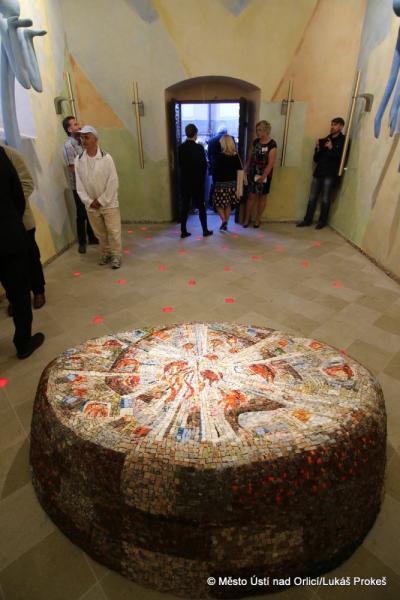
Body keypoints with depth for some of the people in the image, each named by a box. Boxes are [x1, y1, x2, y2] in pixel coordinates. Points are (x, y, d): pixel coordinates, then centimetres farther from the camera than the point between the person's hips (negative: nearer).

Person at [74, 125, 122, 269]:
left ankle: (116, 255, 16)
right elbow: (79, 184, 1)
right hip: (91, 205, 3)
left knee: (113, 232, 1)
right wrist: (89, 201, -9)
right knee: (100, 233, 14)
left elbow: (113, 182, -11)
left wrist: (101, 201, -13)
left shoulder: (106, 158, -9)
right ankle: (105, 253, 31)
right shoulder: (78, 160, -1)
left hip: (109, 203, -3)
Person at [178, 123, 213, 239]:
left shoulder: (181, 147, -1)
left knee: (185, 206, 8)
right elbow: (204, 165, -6)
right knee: (201, 206, 7)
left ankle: (183, 231, 9)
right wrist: (202, 177, 9)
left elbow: (180, 164, 5)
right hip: (197, 181, -3)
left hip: (185, 181, 3)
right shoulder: (199, 147, -11)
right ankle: (205, 230, 12)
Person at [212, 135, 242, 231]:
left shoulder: (220, 156, -14)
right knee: (228, 204, 14)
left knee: (219, 203, 7)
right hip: (232, 183, 5)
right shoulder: (236, 156, 0)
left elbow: (215, 170, -12)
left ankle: (223, 220, -10)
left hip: (221, 183, -5)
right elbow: (239, 169, 3)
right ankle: (225, 224, 18)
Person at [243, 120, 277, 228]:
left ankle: (258, 219, 19)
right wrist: (246, 170, 4)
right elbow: (251, 157, 12)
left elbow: (271, 163, -16)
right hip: (253, 173, 4)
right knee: (251, 196, 6)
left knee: (262, 197, 8)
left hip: (264, 175, -4)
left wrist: (263, 176, -20)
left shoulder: (272, 144, -12)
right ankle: (247, 218, 14)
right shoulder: (256, 141, 5)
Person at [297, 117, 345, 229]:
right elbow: (316, 159, 13)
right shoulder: (324, 140, 15)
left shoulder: (343, 141, 1)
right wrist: (318, 149, -4)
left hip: (330, 174, -4)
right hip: (318, 172, 5)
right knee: (312, 197, 3)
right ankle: (308, 219, 10)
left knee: (325, 199, -1)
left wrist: (331, 148, -15)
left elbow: (342, 158, -9)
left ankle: (322, 221, 10)